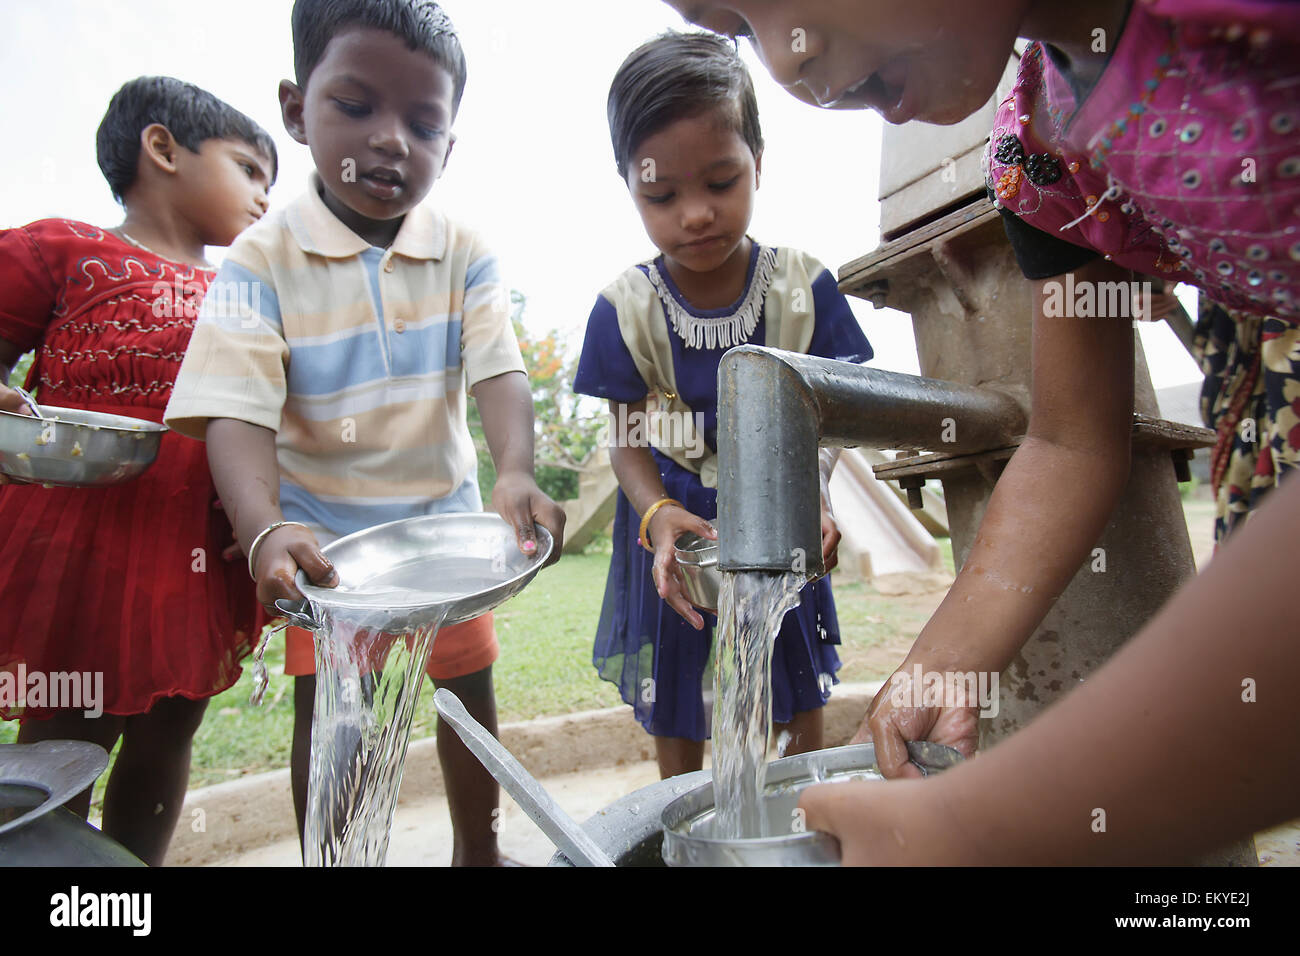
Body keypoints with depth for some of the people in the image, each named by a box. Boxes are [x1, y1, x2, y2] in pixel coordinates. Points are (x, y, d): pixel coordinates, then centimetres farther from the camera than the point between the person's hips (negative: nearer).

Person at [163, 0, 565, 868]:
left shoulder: (464, 254, -7)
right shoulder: (264, 259, -12)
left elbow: (499, 371, -18)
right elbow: (237, 409, -19)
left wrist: (517, 472, -38)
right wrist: (265, 529, -38)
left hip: (446, 519, 2)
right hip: (325, 532, -1)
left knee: (470, 689, 15)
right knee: (328, 708, 10)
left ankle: (478, 850, 40)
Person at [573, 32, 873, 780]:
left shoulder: (803, 286, -13)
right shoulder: (625, 309, -13)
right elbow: (628, 439, -10)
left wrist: (814, 495, -29)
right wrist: (658, 515, -30)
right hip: (676, 524, 0)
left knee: (803, 700, 15)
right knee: (673, 710, 15)